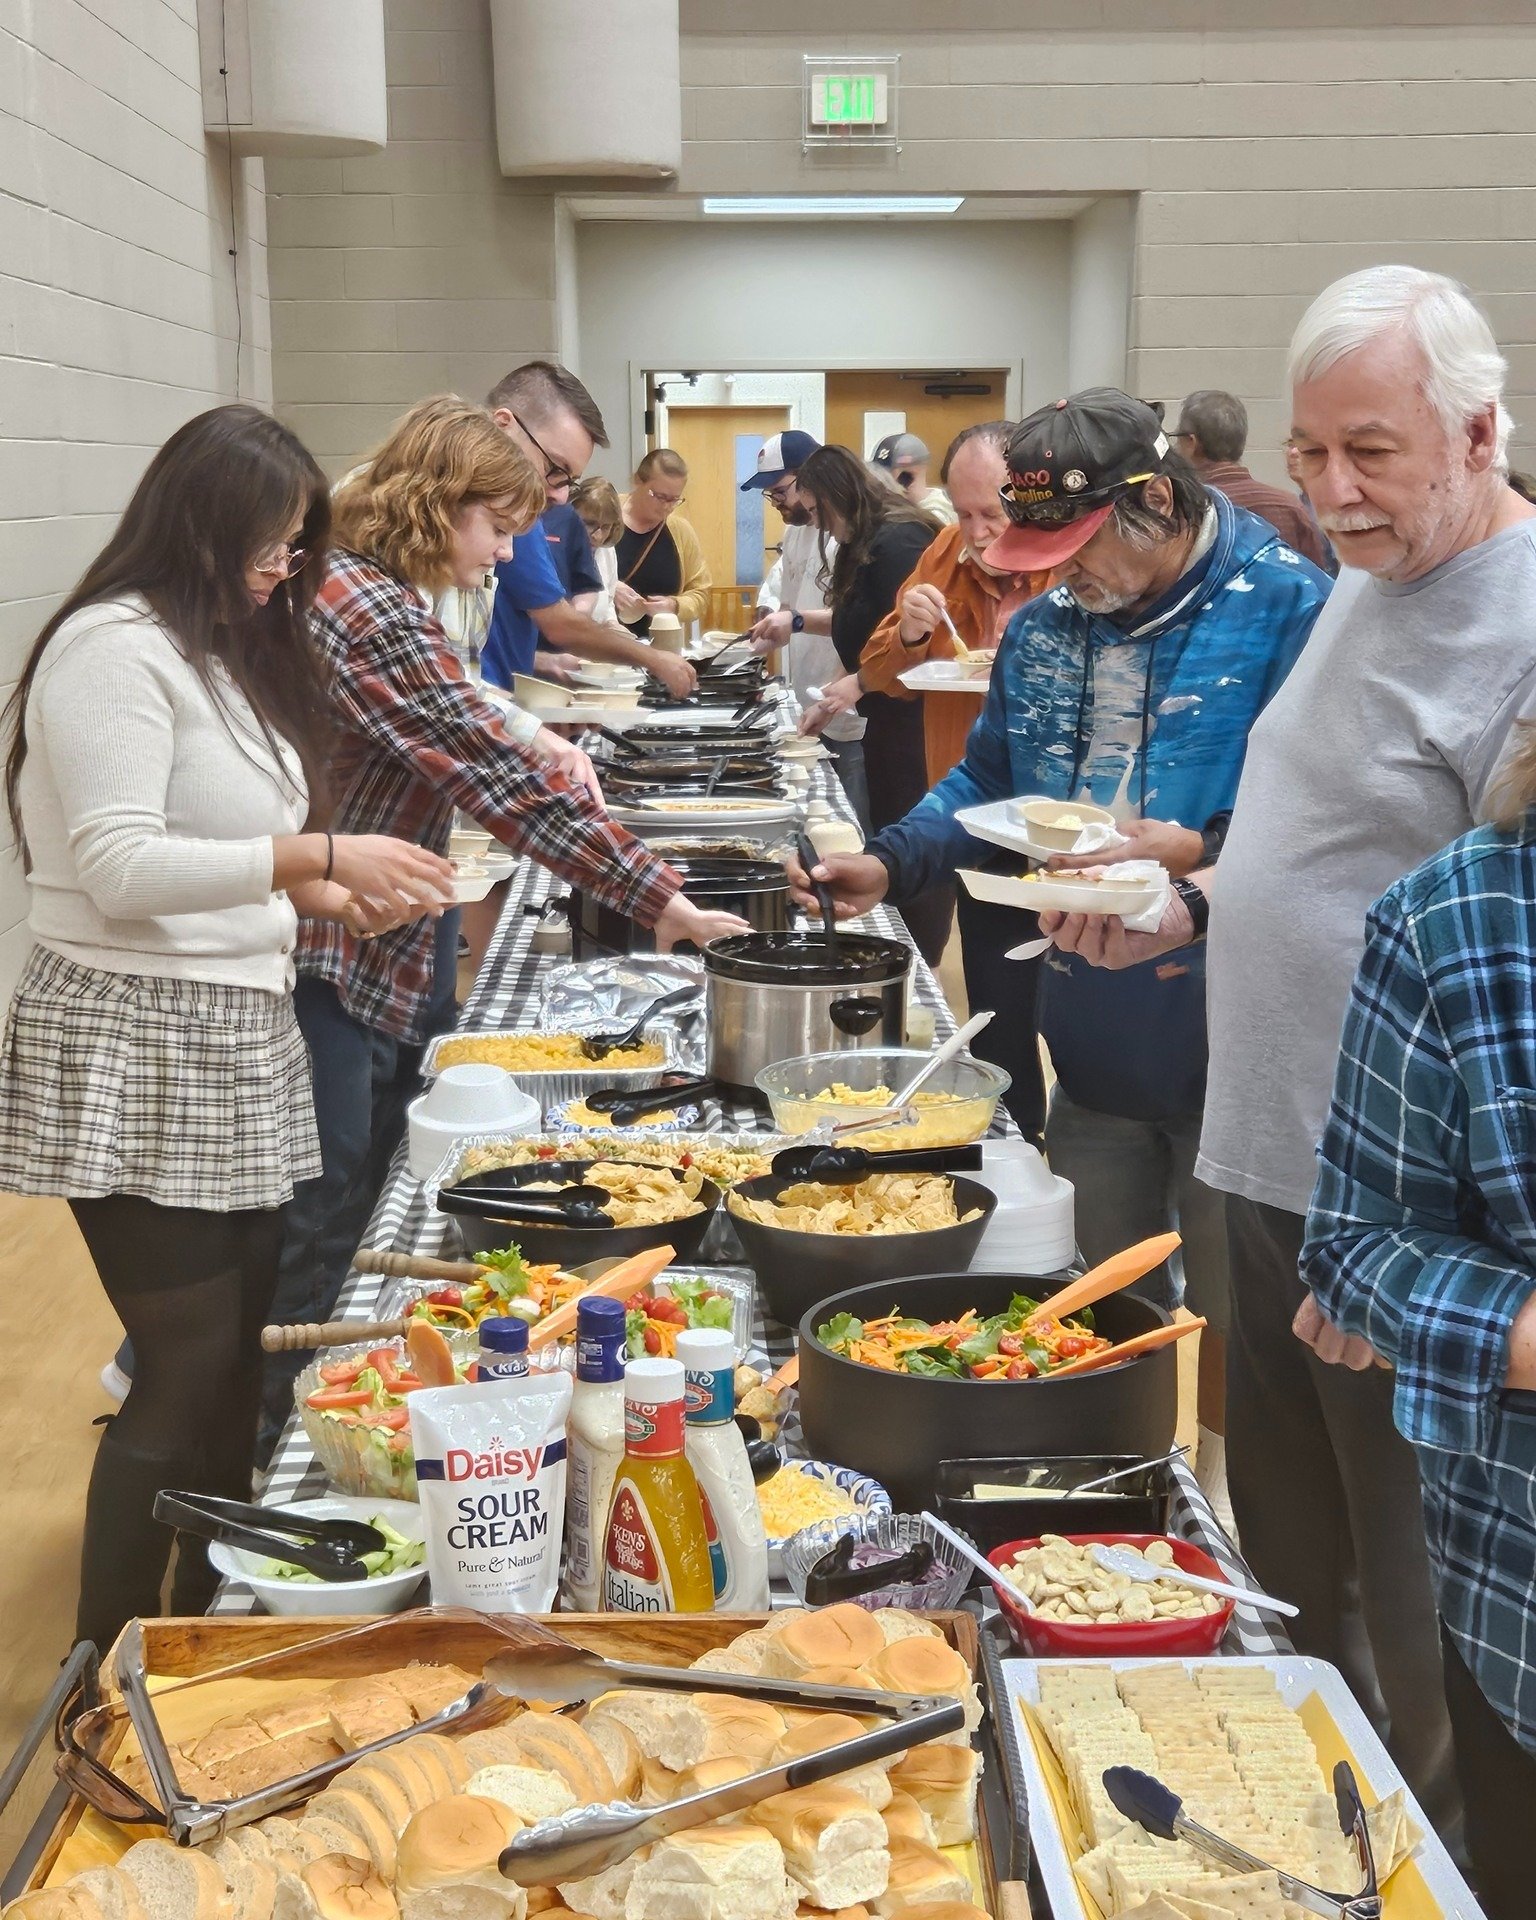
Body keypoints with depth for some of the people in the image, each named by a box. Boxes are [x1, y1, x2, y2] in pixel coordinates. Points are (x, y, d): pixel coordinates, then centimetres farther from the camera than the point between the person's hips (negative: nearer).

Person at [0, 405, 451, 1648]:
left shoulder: (226, 649, 17)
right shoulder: (115, 648, -13)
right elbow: (120, 867, -21)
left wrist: (333, 897, 5)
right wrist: (319, 856, -22)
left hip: (238, 1039, 9)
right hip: (136, 1054, -9)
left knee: (236, 1362, 12)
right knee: (187, 1371, -4)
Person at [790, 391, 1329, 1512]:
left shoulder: (1287, 607, -14)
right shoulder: (1044, 627, 9)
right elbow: (989, 785, 20)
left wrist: (1201, 851, -29)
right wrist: (889, 864, 6)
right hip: (1095, 1044, 7)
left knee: (1232, 1309, 10)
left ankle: (1224, 1508, 29)